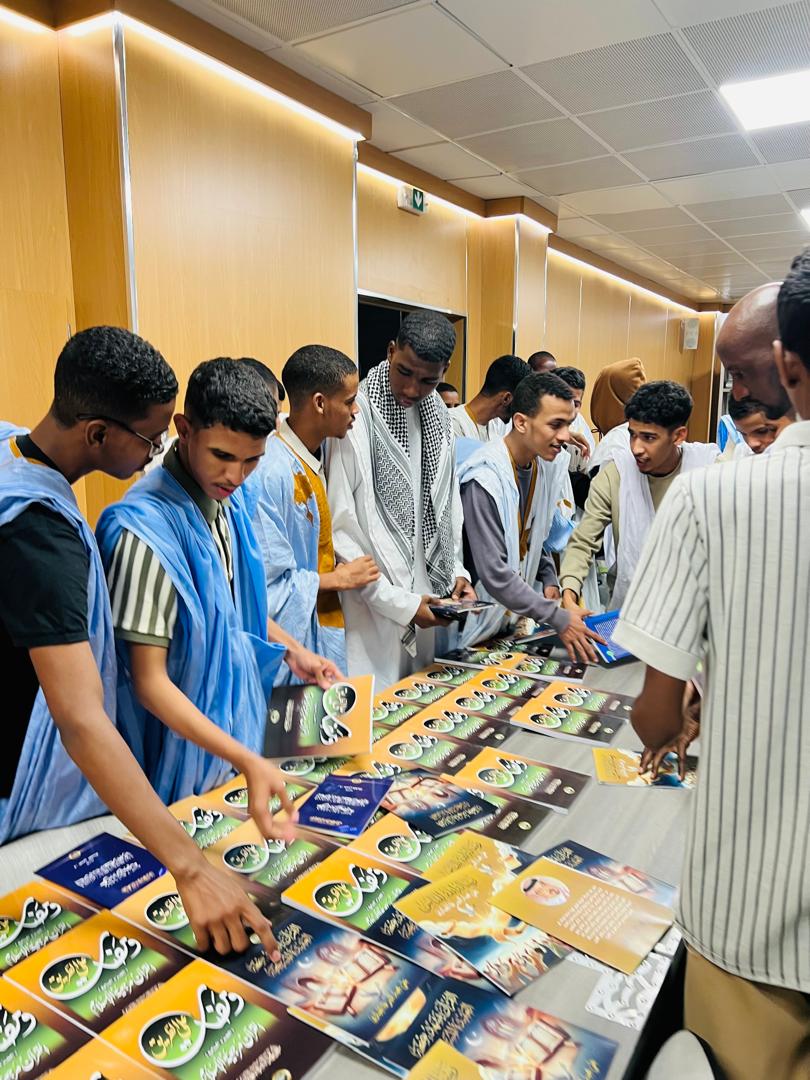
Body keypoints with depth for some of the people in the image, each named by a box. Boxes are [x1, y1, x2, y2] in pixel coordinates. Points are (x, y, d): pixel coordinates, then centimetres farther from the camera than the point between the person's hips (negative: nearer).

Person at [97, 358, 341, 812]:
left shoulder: (231, 499, -3)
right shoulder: (146, 528, -28)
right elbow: (150, 683, -25)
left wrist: (292, 650, 1)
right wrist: (248, 761, -31)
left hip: (238, 725, 8)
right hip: (187, 758, -7)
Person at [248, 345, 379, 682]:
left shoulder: (314, 459, 5)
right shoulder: (271, 472, -24)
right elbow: (267, 580, -24)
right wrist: (337, 579, -13)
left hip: (324, 626, 9)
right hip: (293, 638, -8)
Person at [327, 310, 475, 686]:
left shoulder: (438, 417, 7)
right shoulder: (355, 418, -15)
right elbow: (338, 529, -16)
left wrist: (456, 571, 3)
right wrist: (396, 602, -16)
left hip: (423, 599, 7)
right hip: (370, 610, -6)